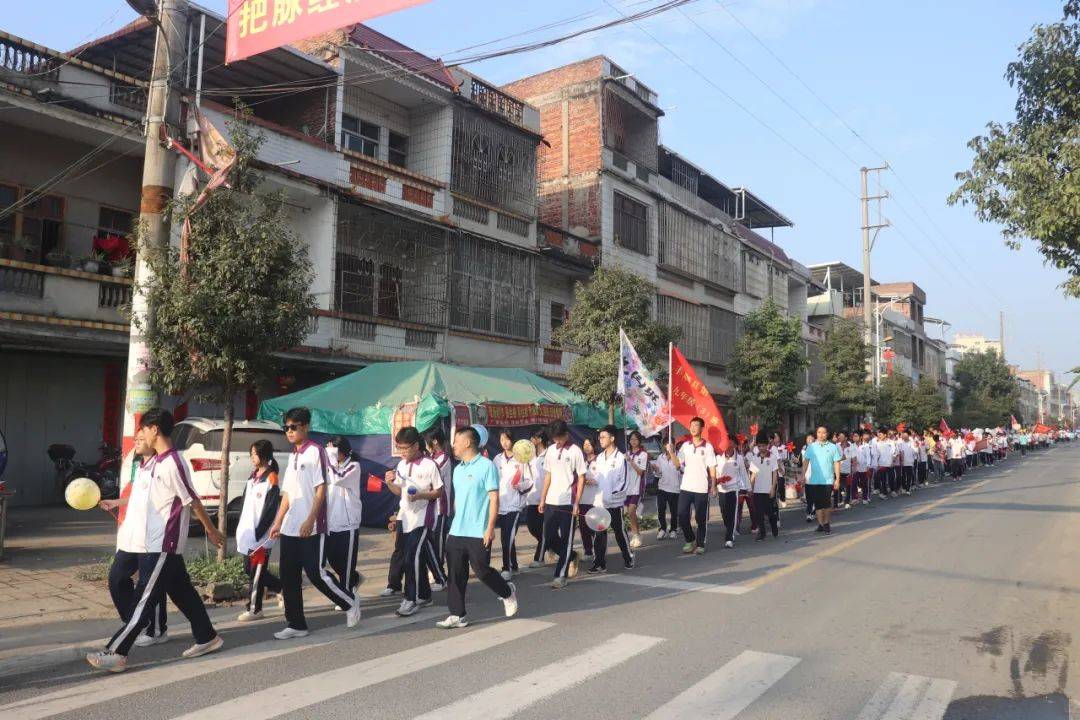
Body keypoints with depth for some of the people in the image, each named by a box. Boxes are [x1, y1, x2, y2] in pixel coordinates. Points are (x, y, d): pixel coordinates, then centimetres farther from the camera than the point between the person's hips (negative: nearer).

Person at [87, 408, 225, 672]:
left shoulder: (173, 463, -18)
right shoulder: (154, 462, 11)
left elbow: (193, 501, -13)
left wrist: (211, 530, -6)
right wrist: (117, 503, 31)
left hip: (161, 545, -9)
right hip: (146, 543, 9)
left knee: (143, 600, -3)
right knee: (183, 593, 15)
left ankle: (116, 653, 3)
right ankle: (207, 638, 24)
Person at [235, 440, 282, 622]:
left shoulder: (271, 479, -12)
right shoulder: (253, 476, 14)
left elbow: (270, 511, -16)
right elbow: (245, 503, 17)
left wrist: (258, 533, -18)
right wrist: (240, 529, 12)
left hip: (260, 536, -9)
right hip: (247, 533, 9)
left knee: (256, 573, -1)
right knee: (249, 569, 14)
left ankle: (254, 609, 13)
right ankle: (283, 588, 25)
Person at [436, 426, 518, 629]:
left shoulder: (486, 466, -10)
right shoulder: (458, 469, 14)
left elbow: (494, 498, -12)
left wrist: (490, 527, -17)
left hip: (478, 532, -7)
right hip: (457, 532, 7)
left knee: (482, 570, 0)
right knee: (455, 574, 5)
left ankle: (507, 593, 27)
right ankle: (457, 615, 13)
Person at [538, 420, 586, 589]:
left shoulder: (575, 451, -6)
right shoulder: (550, 450, 8)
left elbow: (581, 478, -5)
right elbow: (548, 476, 13)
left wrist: (576, 503, -11)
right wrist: (542, 499, 9)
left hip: (568, 502, -5)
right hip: (551, 502, 5)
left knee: (566, 540, 1)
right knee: (549, 539, 8)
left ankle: (561, 576, 7)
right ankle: (572, 557, 31)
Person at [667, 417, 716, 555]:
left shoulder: (707, 446, -2)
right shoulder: (685, 445, 7)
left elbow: (712, 468, -1)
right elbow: (677, 464, 3)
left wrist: (713, 487, -6)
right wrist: (671, 452, -11)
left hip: (701, 488, -3)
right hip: (685, 487, 3)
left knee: (701, 518, 4)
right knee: (682, 517, 3)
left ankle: (700, 544, 18)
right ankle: (690, 540, 23)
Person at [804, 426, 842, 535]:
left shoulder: (833, 447, 2)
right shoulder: (811, 447, 4)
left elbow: (836, 463, 3)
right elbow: (806, 461, 5)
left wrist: (837, 479, -2)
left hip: (828, 480, -1)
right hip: (814, 480, 1)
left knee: (827, 503, 0)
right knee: (818, 504, 5)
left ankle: (826, 524, 13)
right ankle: (821, 524, 15)